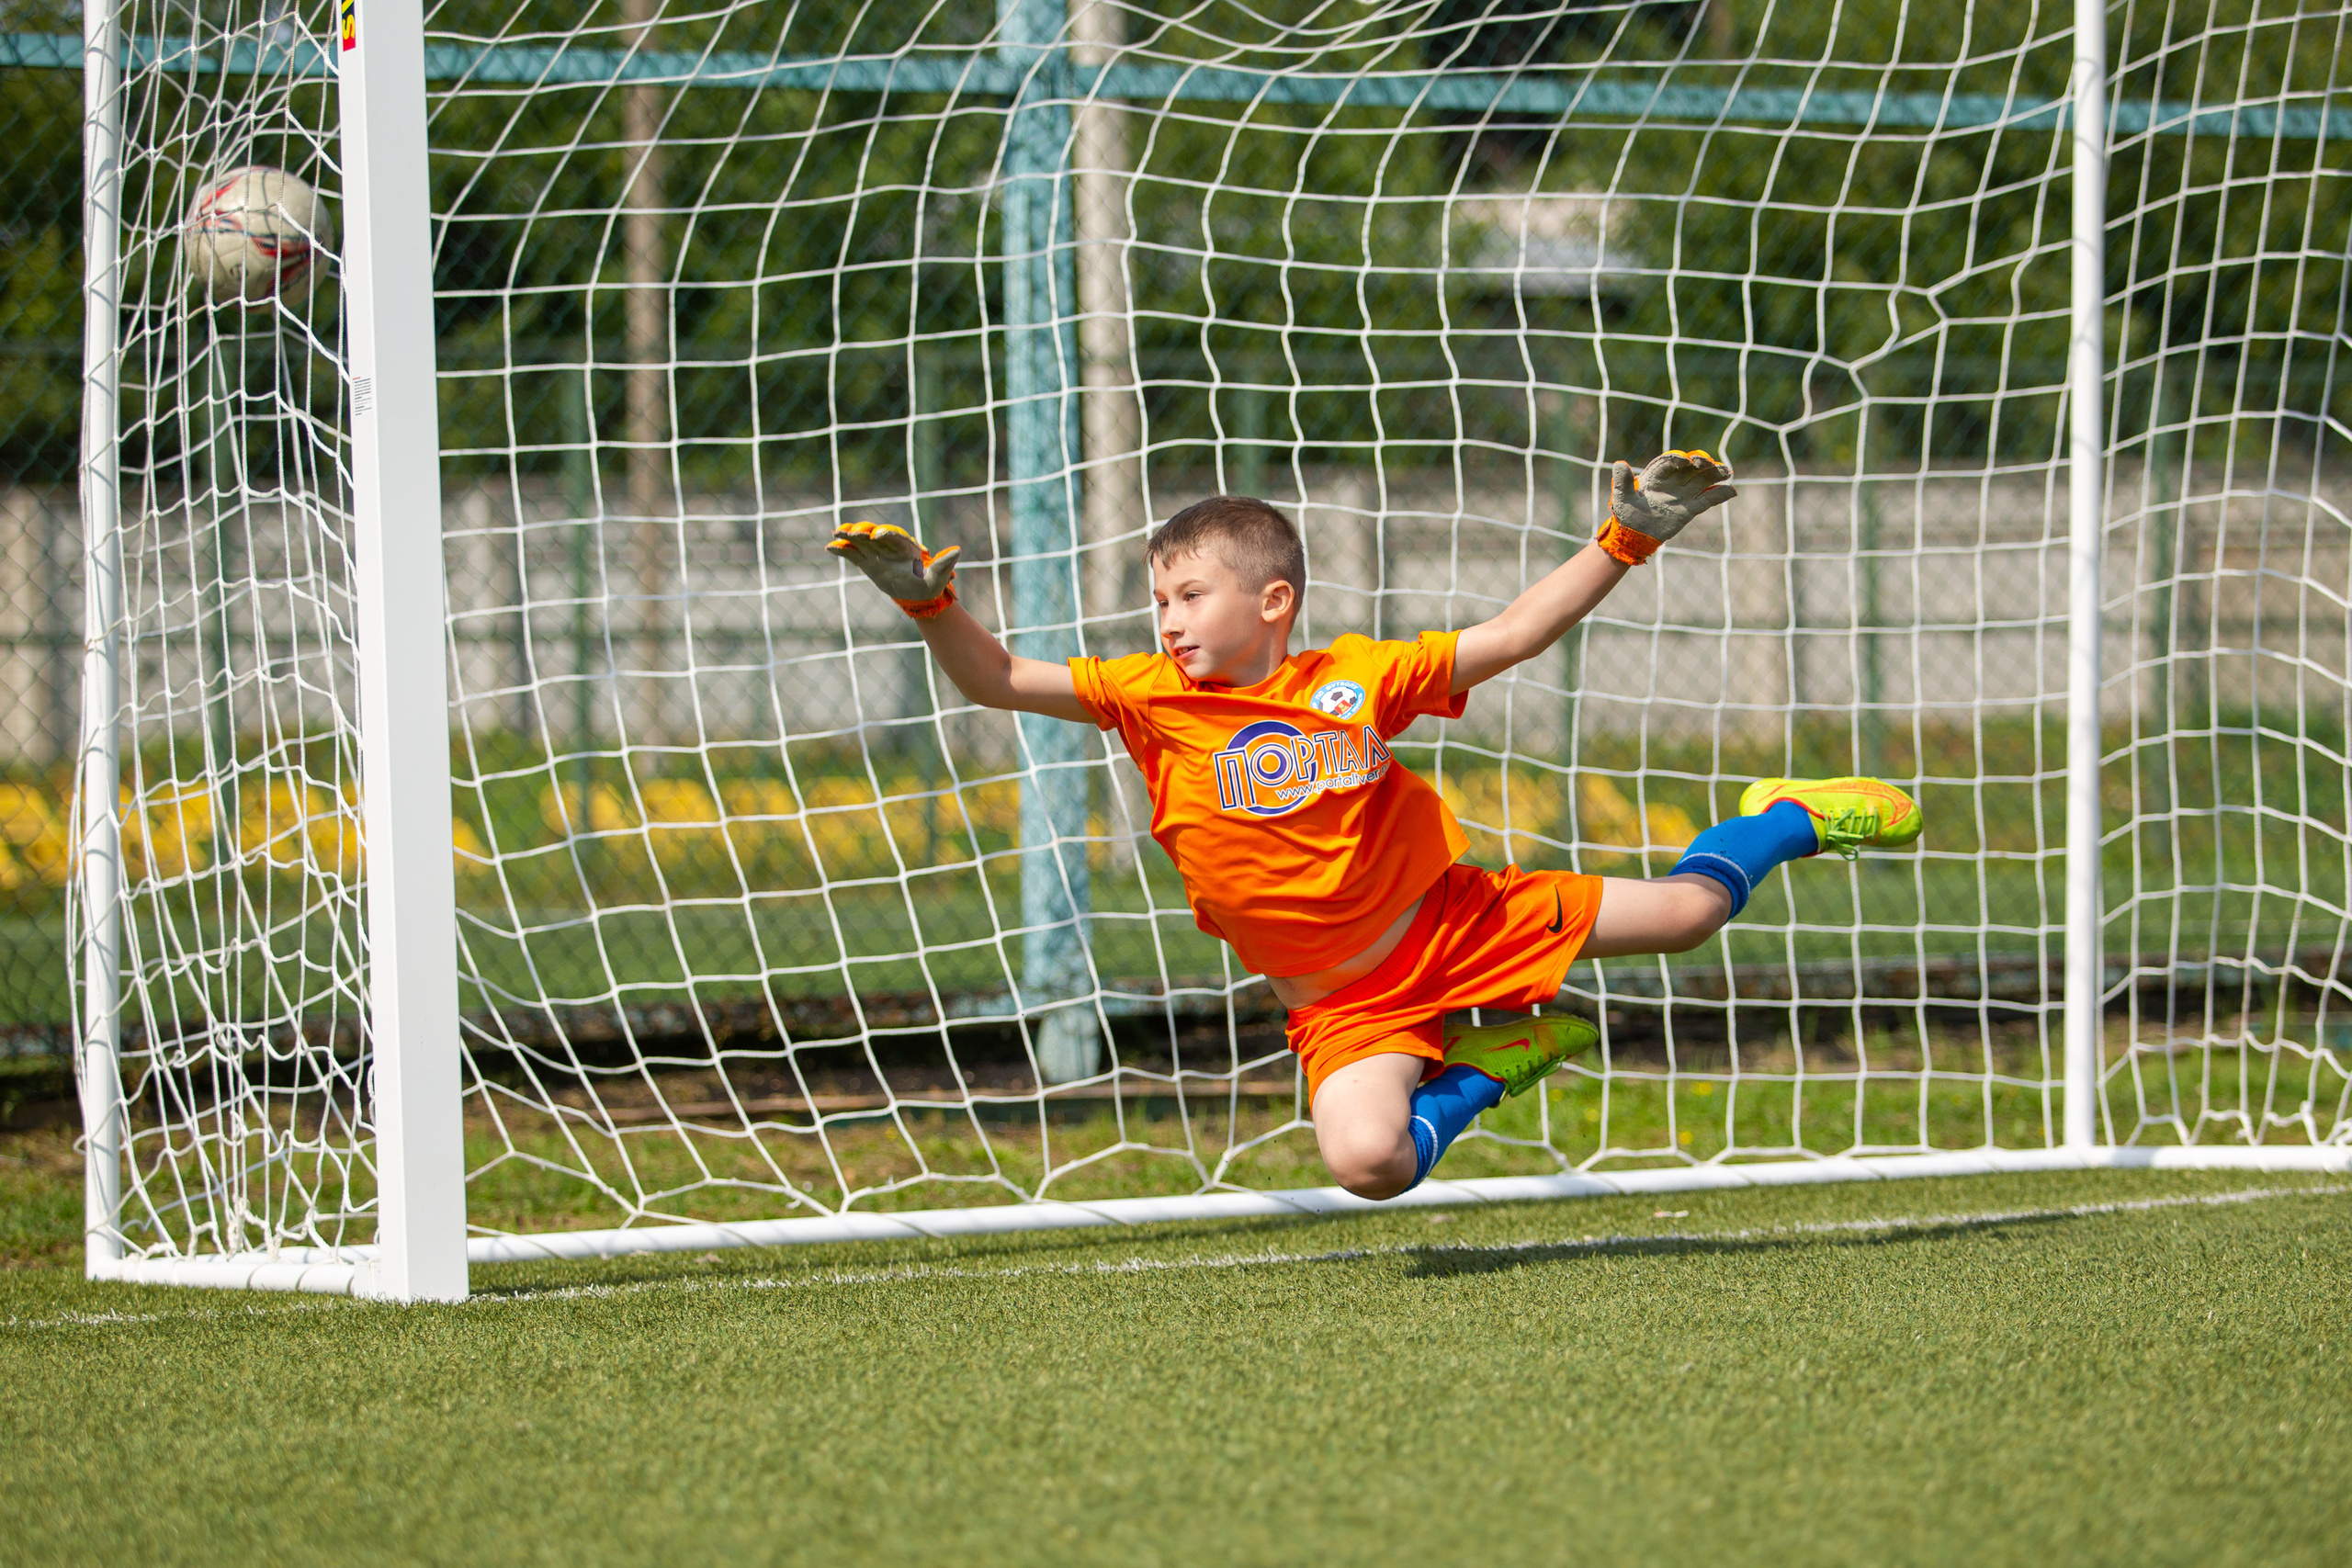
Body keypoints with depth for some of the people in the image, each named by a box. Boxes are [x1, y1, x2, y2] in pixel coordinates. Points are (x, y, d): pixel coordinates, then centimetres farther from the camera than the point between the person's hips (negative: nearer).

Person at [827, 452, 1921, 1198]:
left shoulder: (1354, 678, -9)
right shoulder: (1152, 700, -10)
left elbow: (1511, 636, -4)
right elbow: (998, 682, -14)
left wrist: (1625, 541, -13)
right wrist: (927, 602, -31)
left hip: (1456, 916, 0)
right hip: (1340, 1002, 0)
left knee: (1683, 913, 3)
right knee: (1366, 1160, -29)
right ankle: (1483, 1069, 3)